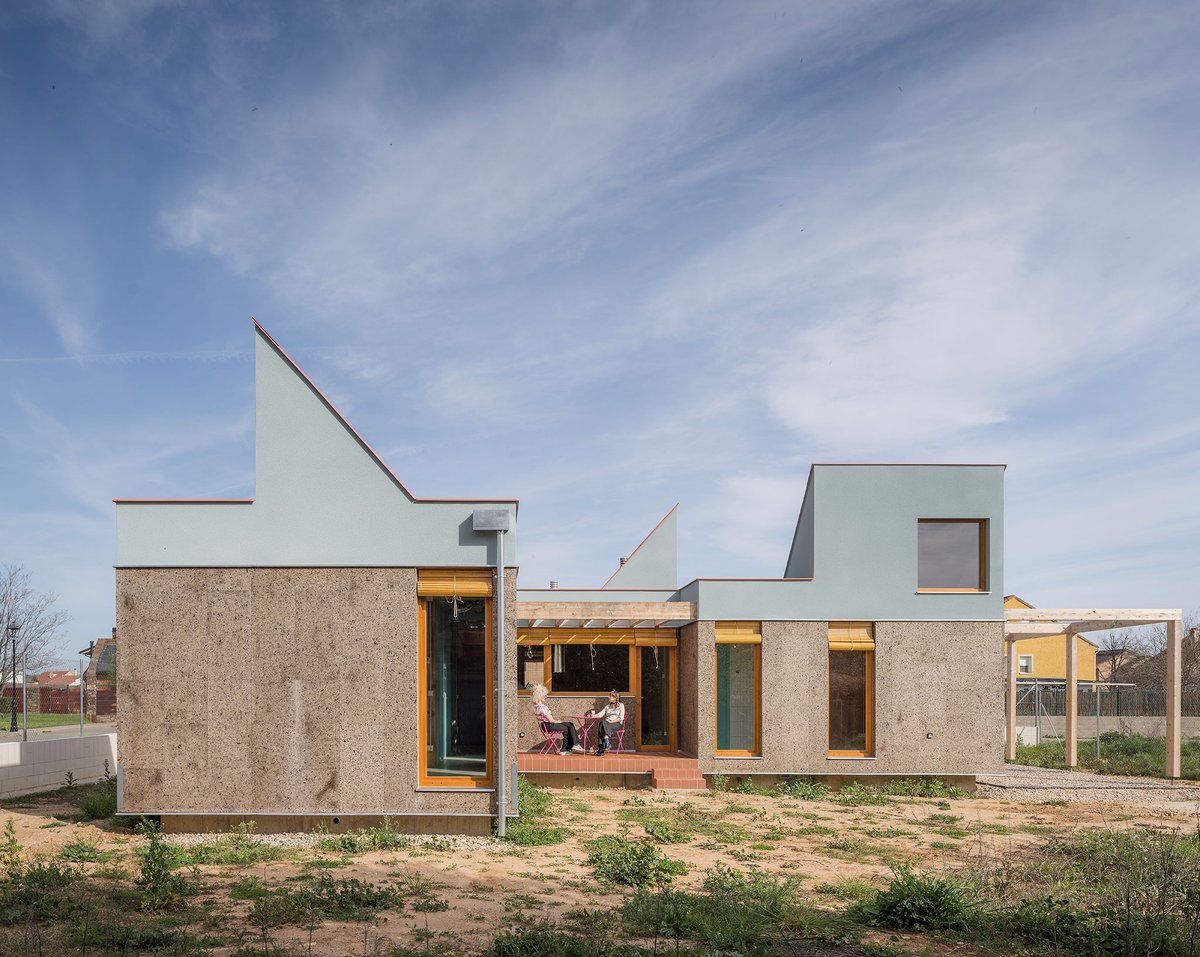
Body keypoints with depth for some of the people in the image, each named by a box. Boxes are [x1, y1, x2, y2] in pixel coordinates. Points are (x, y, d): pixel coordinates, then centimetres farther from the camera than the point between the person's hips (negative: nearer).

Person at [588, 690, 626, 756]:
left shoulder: (621, 705, 9)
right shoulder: (607, 706, 26)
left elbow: (621, 717, -3)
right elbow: (600, 714, 14)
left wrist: (611, 721, -15)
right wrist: (593, 715, -5)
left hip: (617, 724, -4)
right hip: (607, 724, 4)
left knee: (604, 723, -35)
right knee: (600, 724, -32)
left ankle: (606, 743, -40)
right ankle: (600, 748, -42)